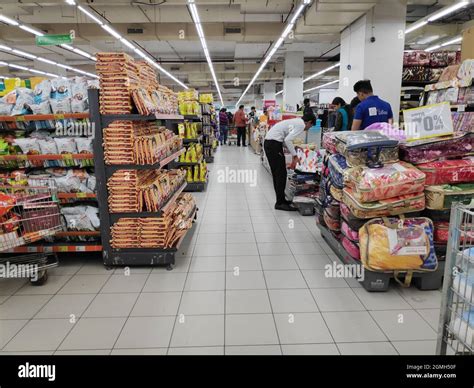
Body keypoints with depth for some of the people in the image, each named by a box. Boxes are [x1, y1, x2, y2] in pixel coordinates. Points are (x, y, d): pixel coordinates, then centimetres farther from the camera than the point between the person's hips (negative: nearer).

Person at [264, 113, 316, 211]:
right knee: (281, 173, -4)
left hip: (268, 142, 10)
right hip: (274, 143, -10)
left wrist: (294, 156, 27)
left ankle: (280, 200, 24)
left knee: (276, 173, 15)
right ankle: (280, 203, 1)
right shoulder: (301, 125, -7)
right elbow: (288, 140, -19)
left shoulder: (296, 121, 22)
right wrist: (295, 156, -13)